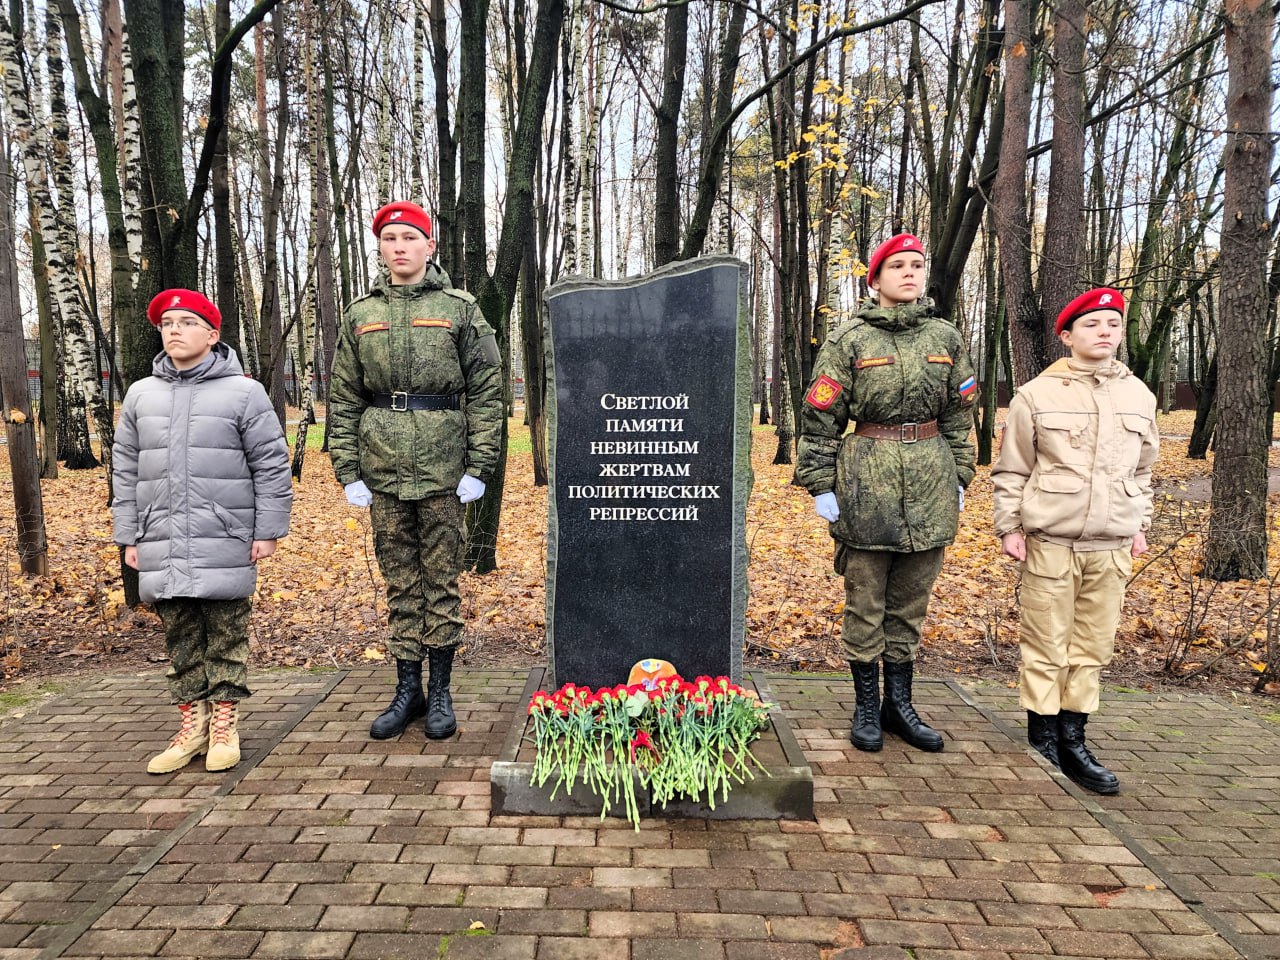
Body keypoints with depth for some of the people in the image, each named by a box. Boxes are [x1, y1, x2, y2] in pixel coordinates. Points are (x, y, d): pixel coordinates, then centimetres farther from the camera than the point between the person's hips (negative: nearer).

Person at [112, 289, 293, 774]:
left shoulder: (244, 393, -2)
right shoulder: (140, 396, 11)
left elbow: (272, 466, -2)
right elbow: (125, 470, 14)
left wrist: (267, 531, -5)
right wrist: (129, 537, 10)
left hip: (225, 544, -4)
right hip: (163, 544, 4)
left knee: (227, 635, 3)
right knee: (180, 636, 9)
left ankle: (224, 723, 15)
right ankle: (193, 721, 21)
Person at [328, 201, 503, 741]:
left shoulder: (460, 309, 2)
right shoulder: (360, 316, 11)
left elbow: (486, 392, -1)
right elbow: (343, 399, 11)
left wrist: (479, 467, -7)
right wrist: (348, 472, 3)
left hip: (443, 469, -3)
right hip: (383, 470, 3)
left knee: (441, 581, 5)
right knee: (400, 582, 10)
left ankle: (440, 692, 17)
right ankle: (407, 688, 21)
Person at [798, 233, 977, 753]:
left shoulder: (946, 338, 10)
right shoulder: (847, 341, -2)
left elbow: (959, 415, 15)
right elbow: (819, 418, -3)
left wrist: (959, 477, 12)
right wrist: (820, 485, -6)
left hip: (930, 485, 4)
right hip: (867, 481, -4)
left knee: (911, 602, 12)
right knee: (865, 603, 4)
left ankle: (899, 704, 26)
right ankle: (867, 707, 19)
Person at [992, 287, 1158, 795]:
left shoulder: (1139, 396, 9)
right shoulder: (1036, 395, -4)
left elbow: (1141, 470, 19)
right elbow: (1010, 470, -1)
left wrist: (1139, 524, 17)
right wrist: (1009, 526, -3)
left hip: (1111, 548, 4)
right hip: (1049, 543, -4)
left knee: (1093, 648, 11)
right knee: (1046, 647, 3)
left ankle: (1072, 741, 23)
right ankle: (1042, 745, 16)